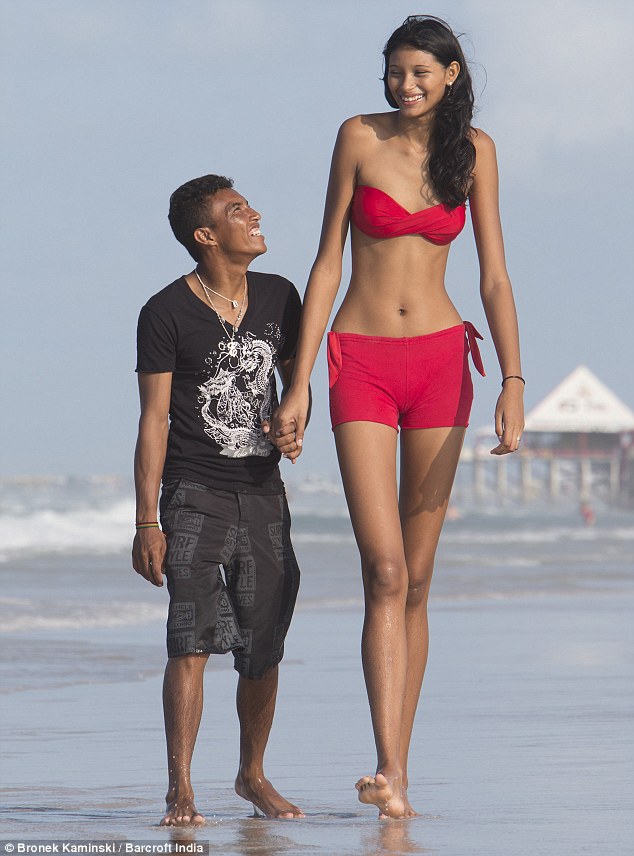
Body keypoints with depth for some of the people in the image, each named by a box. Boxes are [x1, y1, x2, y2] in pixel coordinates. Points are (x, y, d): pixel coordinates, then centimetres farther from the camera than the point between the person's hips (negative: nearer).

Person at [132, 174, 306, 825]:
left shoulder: (277, 298, 7)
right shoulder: (167, 313, -7)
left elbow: (296, 378, 21)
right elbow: (154, 419, -7)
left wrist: (294, 426, -3)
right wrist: (147, 522, -10)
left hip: (263, 495, 5)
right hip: (195, 495, -4)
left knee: (263, 651, 7)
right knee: (192, 637, -16)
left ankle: (252, 773, 26)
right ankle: (180, 788, -15)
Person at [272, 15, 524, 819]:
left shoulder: (472, 150, 4)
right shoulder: (359, 137, -1)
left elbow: (494, 275, 3)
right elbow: (327, 263, 0)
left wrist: (512, 381, -9)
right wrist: (298, 384, -3)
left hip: (440, 360, 2)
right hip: (362, 362, -2)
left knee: (417, 580, 5)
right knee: (385, 573, -13)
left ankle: (398, 766, 11)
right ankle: (389, 772, -20)